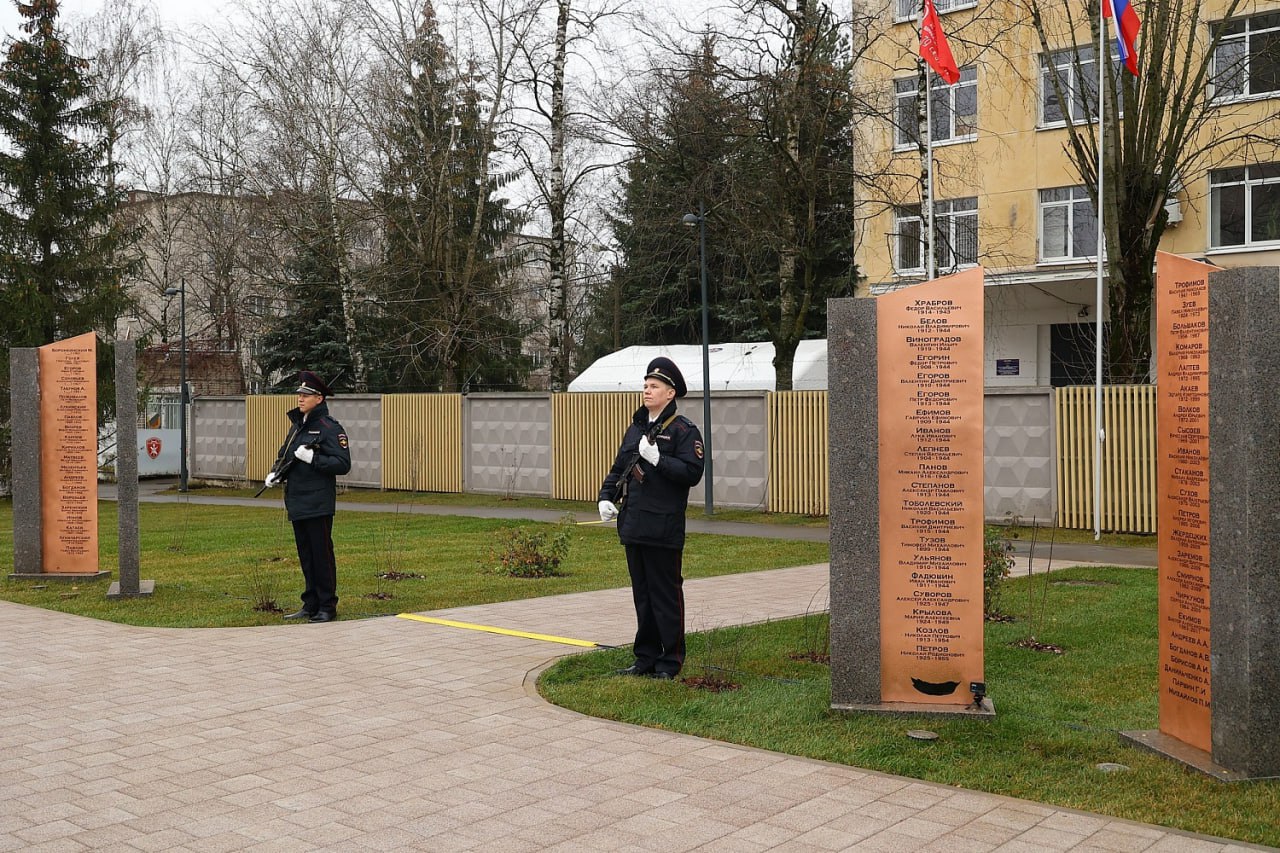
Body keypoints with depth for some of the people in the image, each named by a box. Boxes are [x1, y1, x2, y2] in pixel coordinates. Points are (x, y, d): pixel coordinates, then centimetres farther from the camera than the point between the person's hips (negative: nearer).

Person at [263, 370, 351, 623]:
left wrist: (312, 458, -23)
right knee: (306, 557, 13)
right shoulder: (297, 426, 16)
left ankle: (327, 607, 4)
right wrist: (275, 473, 7)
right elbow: (284, 455, 26)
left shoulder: (330, 428, -10)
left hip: (318, 505, -8)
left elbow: (343, 464, -17)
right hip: (297, 504, 8)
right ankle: (311, 605, 21)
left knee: (321, 556, -3)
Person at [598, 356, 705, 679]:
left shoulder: (683, 430, -7)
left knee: (666, 595, 0)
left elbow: (692, 472, -17)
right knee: (641, 594, 14)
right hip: (634, 527, 8)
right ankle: (646, 658, 23)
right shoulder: (636, 428, 15)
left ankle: (671, 661, 10)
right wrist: (606, 497, 5)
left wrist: (657, 459, -23)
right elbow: (619, 468, 20)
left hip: (664, 529, -7)